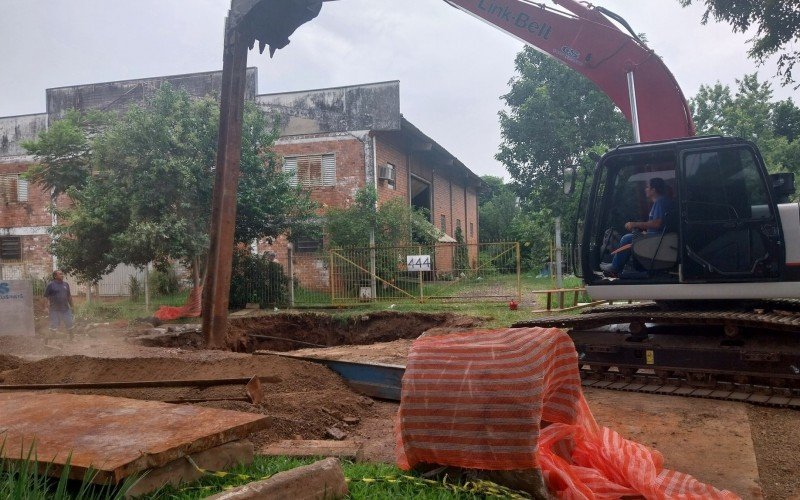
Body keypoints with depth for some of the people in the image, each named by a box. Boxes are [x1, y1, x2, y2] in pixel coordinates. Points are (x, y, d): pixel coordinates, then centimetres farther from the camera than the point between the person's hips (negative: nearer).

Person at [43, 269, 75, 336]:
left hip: (65, 309, 5)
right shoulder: (51, 285, -6)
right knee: (54, 327, 0)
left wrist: (72, 305, 17)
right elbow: (46, 297, -6)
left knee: (70, 325, 11)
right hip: (55, 310, -5)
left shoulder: (66, 284, 9)